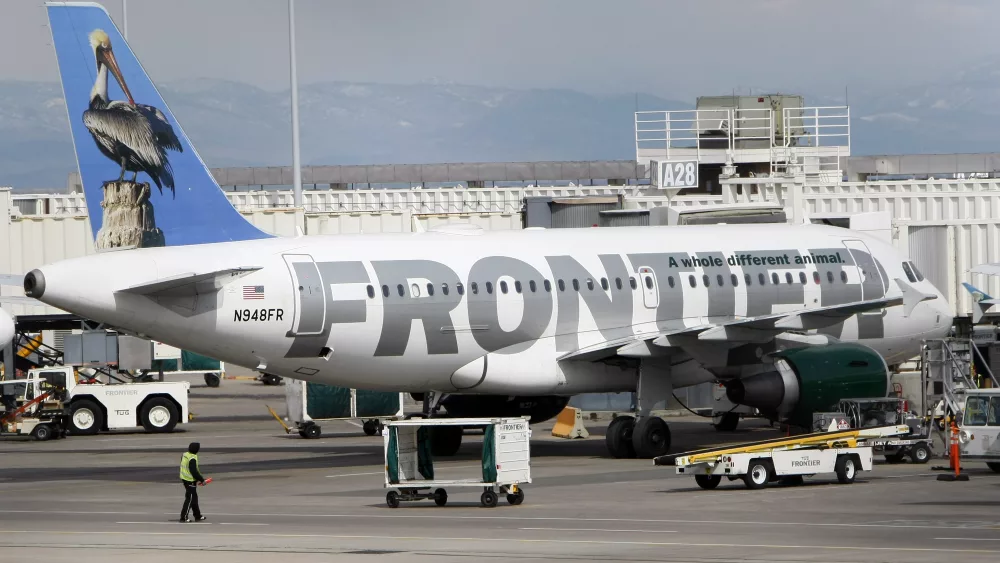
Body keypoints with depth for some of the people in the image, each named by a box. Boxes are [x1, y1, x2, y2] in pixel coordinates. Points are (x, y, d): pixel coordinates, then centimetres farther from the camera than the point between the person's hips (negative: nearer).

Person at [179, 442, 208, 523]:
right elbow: (194, 472, -24)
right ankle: (184, 517, 0)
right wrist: (202, 480, -13)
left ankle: (198, 515, 28)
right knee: (190, 499, -1)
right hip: (190, 481, -9)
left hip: (184, 478, 9)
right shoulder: (192, 458, -24)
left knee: (194, 498, 18)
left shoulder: (185, 455, 5)